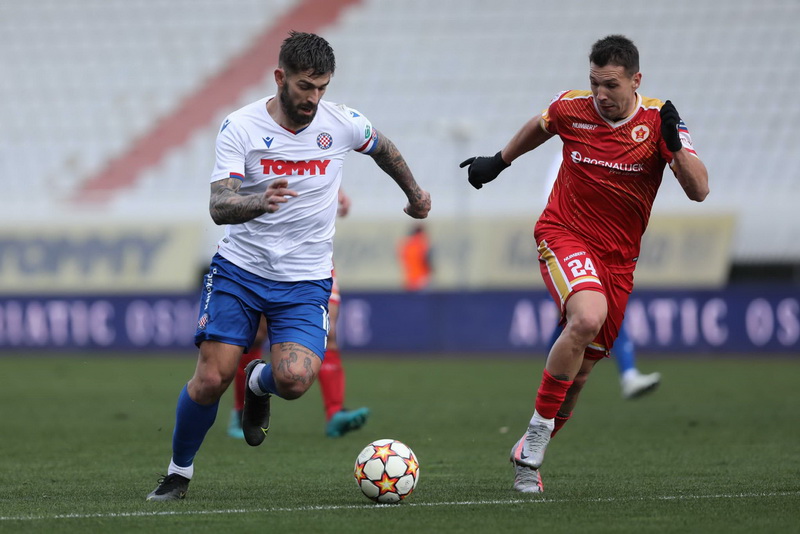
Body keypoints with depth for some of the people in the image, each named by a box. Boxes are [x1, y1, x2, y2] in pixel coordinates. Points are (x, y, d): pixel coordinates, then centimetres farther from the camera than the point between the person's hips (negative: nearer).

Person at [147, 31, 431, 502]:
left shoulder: (343, 123, -4)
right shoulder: (241, 127, -10)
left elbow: (383, 149, 20)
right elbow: (219, 207, -20)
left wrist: (415, 192, 35)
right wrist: (259, 202, -41)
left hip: (305, 281, 1)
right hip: (239, 270, -1)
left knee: (295, 381, -22)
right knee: (211, 379, -11)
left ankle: (259, 383, 17)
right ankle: (179, 473, 15)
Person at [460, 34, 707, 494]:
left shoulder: (658, 120, -9)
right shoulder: (572, 108, -8)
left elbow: (699, 190, -15)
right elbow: (539, 126, 17)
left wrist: (674, 144, -30)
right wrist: (499, 162, 27)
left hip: (618, 255, 2)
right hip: (564, 235, -2)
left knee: (580, 369, 5)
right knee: (587, 318, -32)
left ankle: (529, 456, 27)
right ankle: (536, 435, -21)